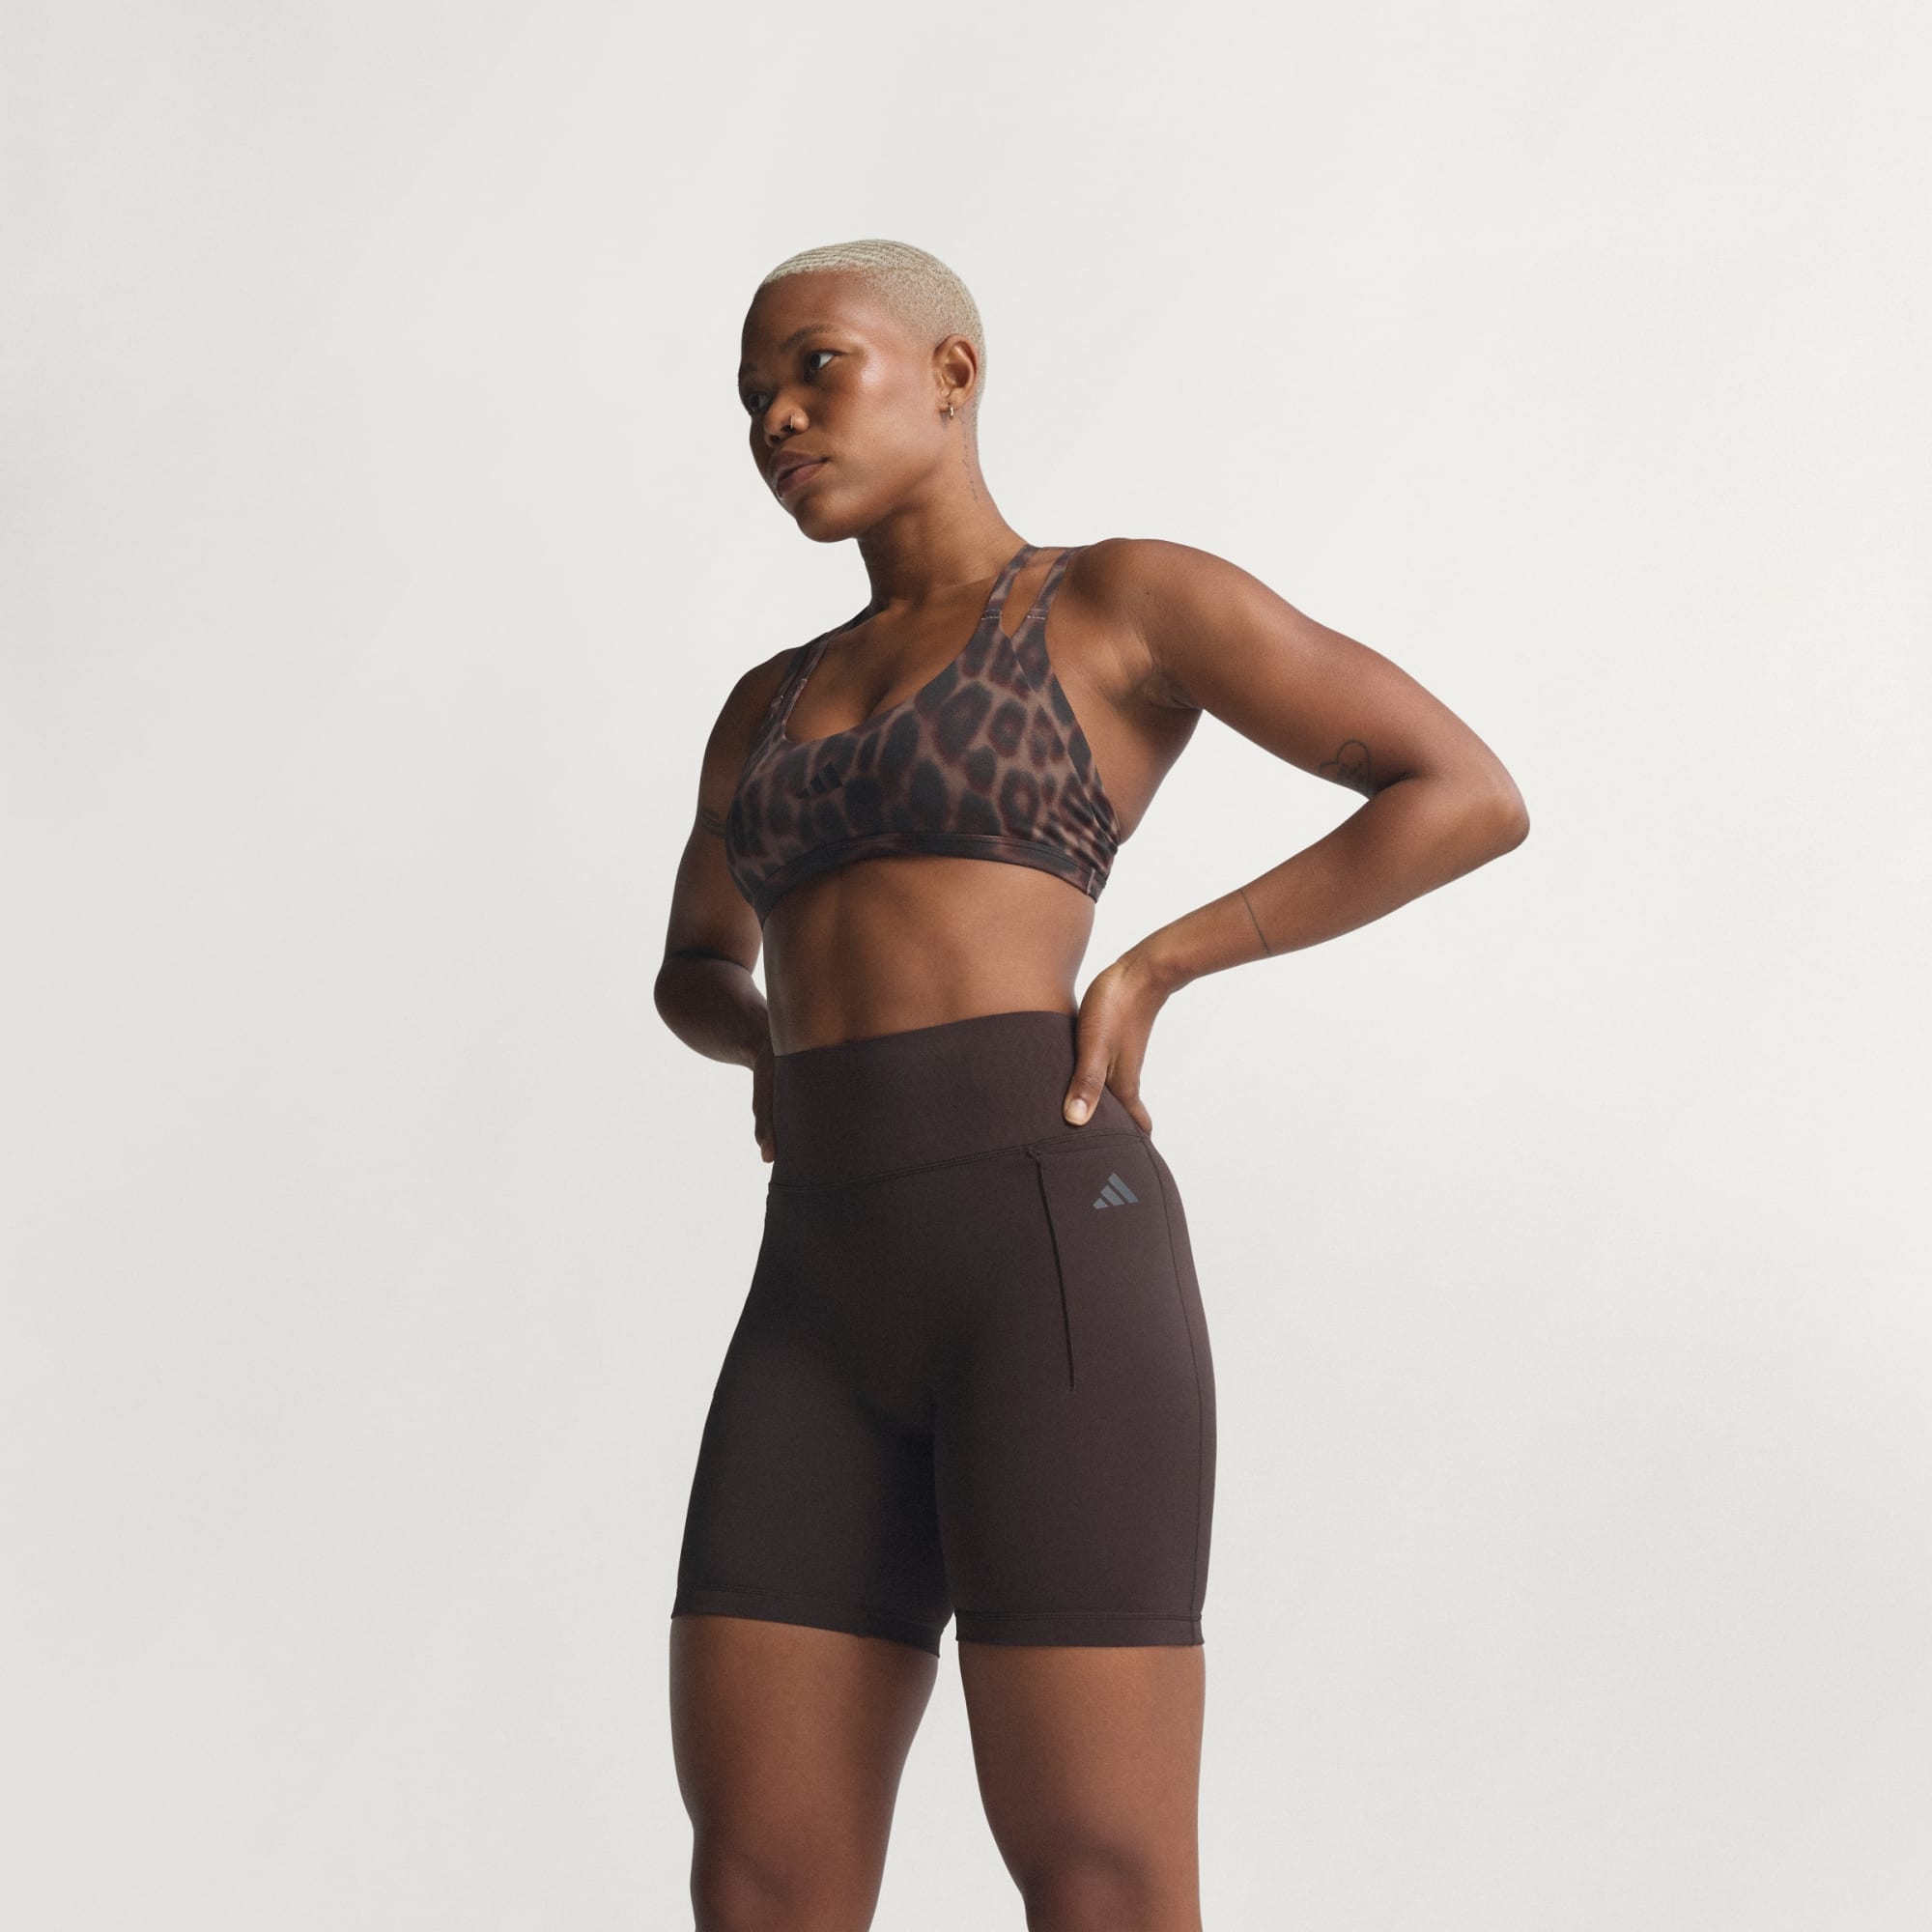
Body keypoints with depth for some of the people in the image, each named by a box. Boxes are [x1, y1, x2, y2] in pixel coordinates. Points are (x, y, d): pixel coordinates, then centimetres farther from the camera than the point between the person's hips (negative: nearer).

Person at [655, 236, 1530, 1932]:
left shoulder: (1130, 594, 8)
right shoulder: (772, 705, 26)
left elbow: (1472, 798, 2)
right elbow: (697, 971, 42)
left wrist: (1152, 971, -2)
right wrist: (786, 1056, 17)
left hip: (1046, 1271, -6)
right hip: (832, 1314, 6)